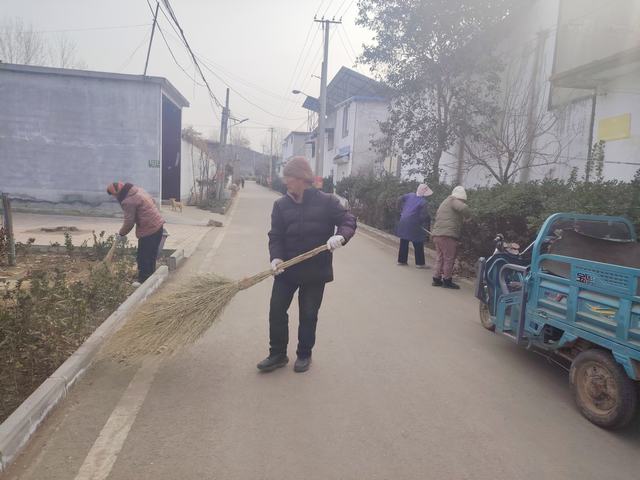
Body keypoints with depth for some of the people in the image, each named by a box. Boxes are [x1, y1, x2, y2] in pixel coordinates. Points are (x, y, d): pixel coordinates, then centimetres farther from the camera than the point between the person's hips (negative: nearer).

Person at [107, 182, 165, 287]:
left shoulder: (128, 201, -17)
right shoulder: (137, 190, 10)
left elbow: (129, 222, -14)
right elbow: (152, 201, 18)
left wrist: (121, 234, 2)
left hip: (148, 230, -10)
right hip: (158, 225, 10)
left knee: (143, 257, 3)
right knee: (151, 255, 19)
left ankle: (143, 281, 12)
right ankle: (150, 278, 30)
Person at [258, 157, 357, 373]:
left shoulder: (326, 201, -6)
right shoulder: (281, 204, 0)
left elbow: (349, 220, -6)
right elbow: (275, 236, -2)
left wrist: (340, 236, -27)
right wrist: (276, 257, -20)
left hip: (316, 270, -2)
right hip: (286, 268, 2)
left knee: (308, 315, 10)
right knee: (276, 310, 5)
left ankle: (304, 355, 29)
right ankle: (277, 354, 22)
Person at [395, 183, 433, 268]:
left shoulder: (410, 195, 4)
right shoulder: (423, 202, -15)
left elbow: (400, 200, 12)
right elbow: (425, 215, -19)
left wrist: (403, 210, 18)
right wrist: (428, 224, -4)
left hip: (403, 223, 7)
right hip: (413, 225, -7)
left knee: (404, 243, 16)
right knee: (418, 245, 4)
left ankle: (401, 260, 23)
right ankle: (420, 263, 8)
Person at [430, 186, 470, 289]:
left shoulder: (444, 202, 26)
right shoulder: (453, 200, -4)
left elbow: (437, 216, 29)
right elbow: (464, 208, -21)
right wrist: (467, 216, -2)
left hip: (437, 234, 9)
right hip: (448, 235, -9)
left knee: (440, 258, 15)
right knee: (449, 258, 0)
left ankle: (436, 279, 18)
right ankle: (447, 280, 5)